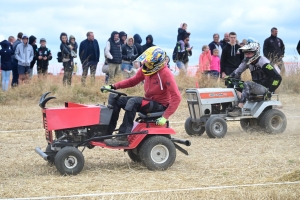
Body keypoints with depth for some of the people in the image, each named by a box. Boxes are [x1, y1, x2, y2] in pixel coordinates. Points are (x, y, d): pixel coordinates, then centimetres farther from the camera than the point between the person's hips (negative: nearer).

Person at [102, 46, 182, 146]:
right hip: (148, 101, 8)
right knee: (117, 101, -1)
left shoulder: (165, 74, -21)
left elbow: (176, 97, -24)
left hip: (160, 105, -8)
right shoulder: (145, 70, 0)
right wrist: (113, 87, 1)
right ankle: (107, 132, -5)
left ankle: (123, 137, -33)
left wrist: (165, 117, -29)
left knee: (133, 102, -31)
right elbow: (133, 81, 14)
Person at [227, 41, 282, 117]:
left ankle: (238, 109, -38)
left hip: (265, 88, -8)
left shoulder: (263, 63, -18)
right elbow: (237, 72, 5)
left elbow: (277, 78, -21)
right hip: (256, 86, 8)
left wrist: (270, 92, -22)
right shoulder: (247, 62, 4)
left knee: (247, 84, -32)